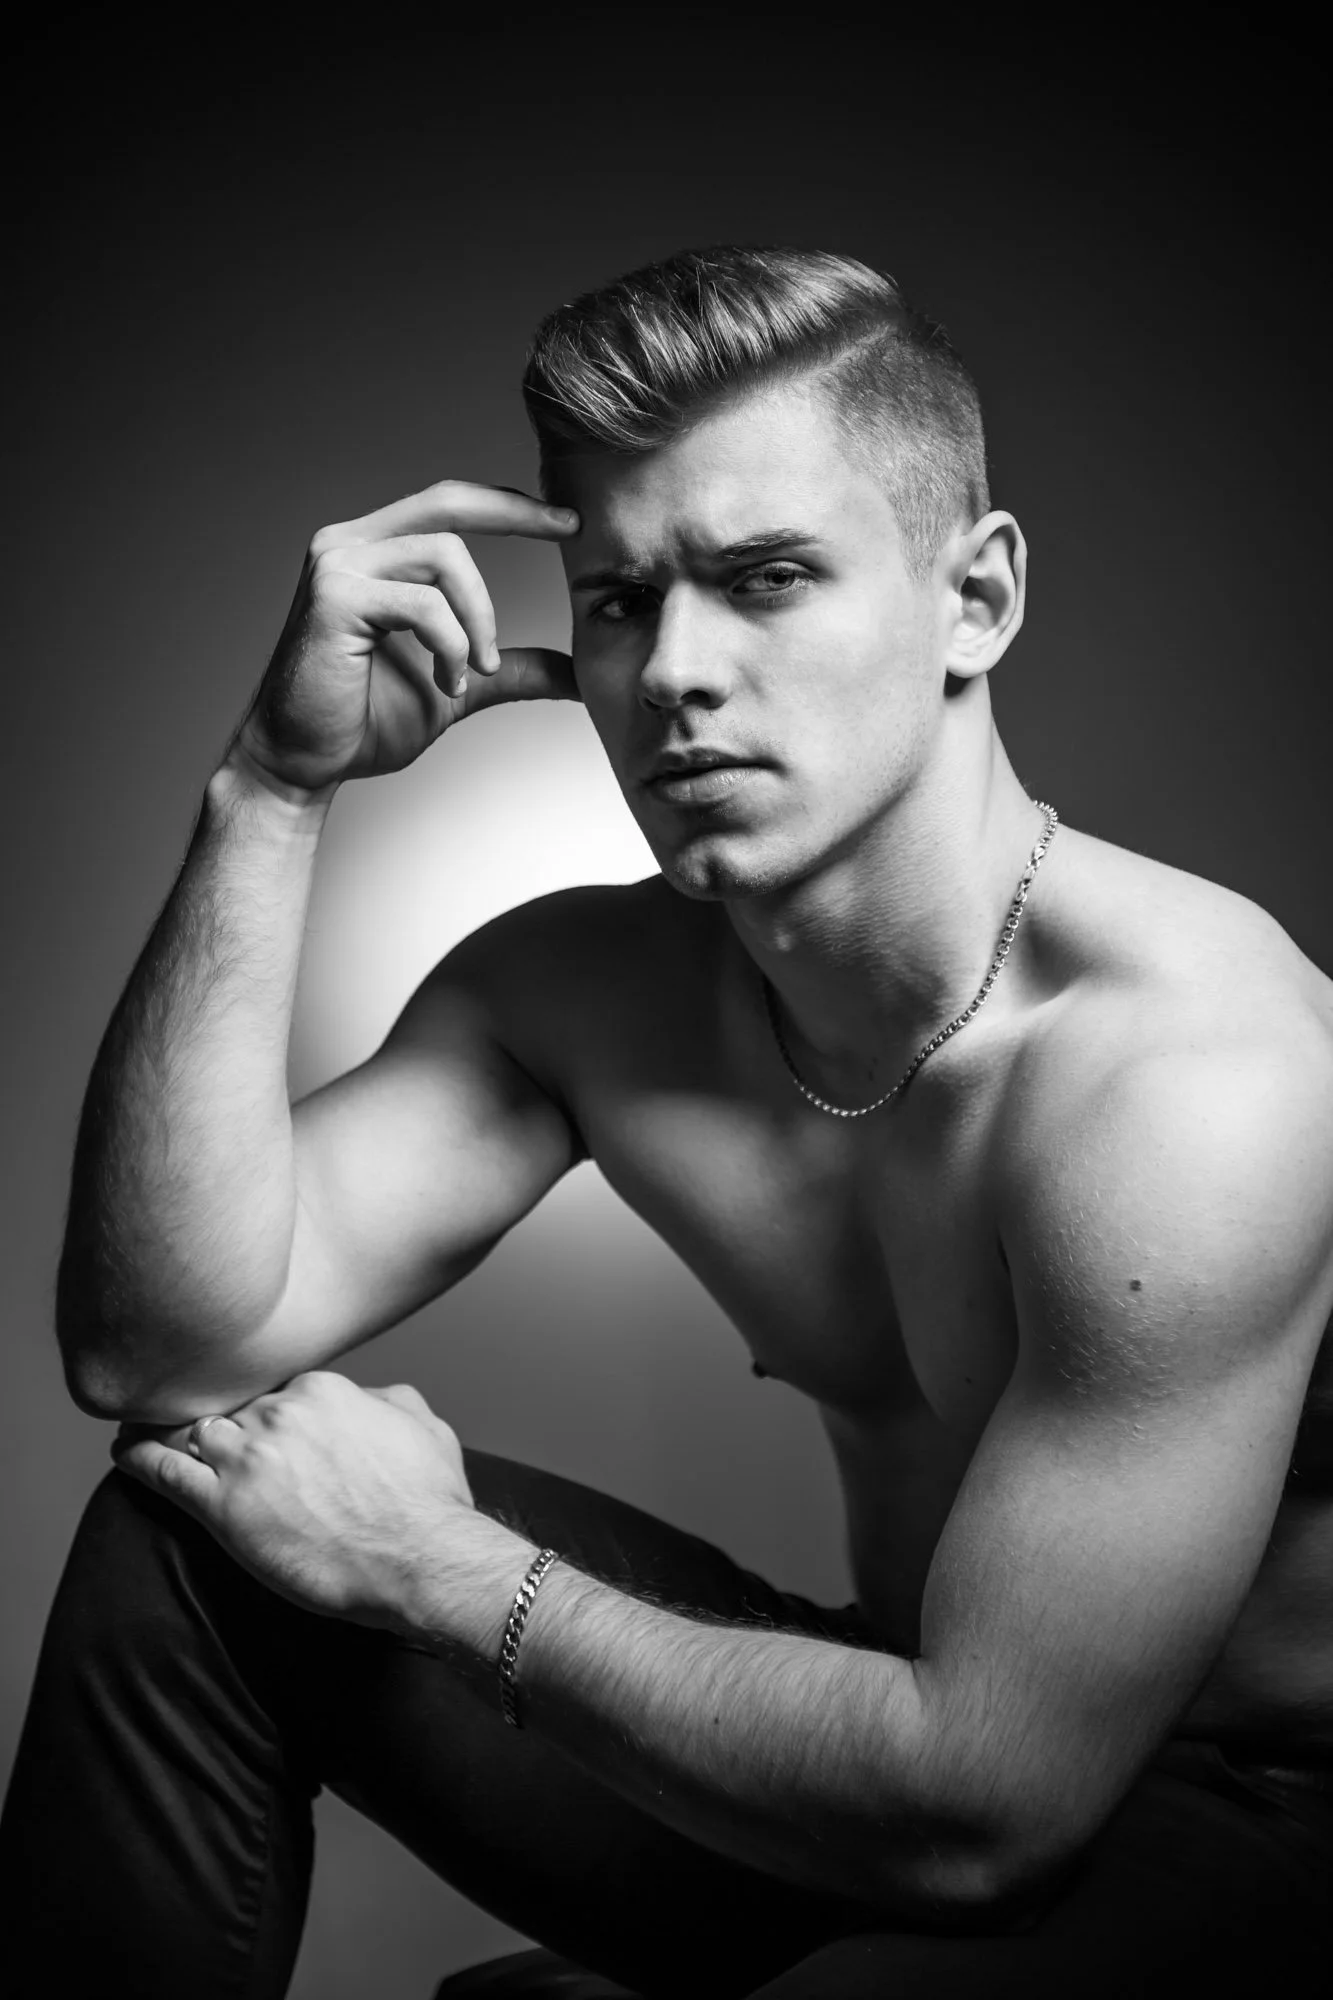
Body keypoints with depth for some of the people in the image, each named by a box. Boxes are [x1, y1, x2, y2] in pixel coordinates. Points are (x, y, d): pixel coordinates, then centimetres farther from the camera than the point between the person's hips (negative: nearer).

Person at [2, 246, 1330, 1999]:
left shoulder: (1186, 1066, -29)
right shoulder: (579, 990, -7)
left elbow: (977, 1803, -25)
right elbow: (164, 1350, -15)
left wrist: (439, 1569, -17)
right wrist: (276, 786, -20)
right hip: (933, 1728, 6)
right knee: (191, 1522, -5)